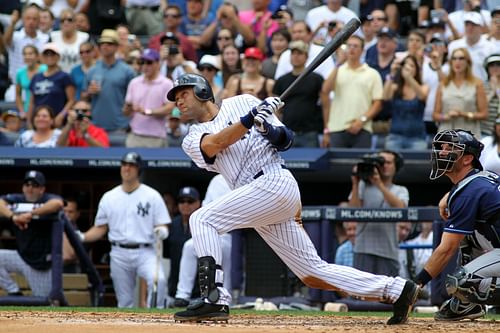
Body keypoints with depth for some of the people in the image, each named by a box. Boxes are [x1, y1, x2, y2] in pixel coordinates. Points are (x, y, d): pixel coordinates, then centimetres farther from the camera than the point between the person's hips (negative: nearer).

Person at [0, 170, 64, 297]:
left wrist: (30, 214, -38)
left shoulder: (48, 199, -12)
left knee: (42, 303, 1)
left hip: (43, 262, -4)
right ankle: (14, 292, -5)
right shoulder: (17, 200, 0)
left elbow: (58, 203, -35)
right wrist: (12, 216, -36)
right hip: (22, 257, 4)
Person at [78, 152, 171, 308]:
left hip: (145, 251, -3)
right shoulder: (109, 197, 11)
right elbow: (100, 229, 13)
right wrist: (82, 237, -5)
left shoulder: (152, 196, 4)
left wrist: (162, 231, -20)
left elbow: (163, 226, 3)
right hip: (119, 254, 3)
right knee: (124, 301, 4)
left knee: (158, 279, -31)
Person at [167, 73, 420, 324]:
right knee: (313, 274, 2)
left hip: (274, 181, -6)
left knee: (202, 220, -17)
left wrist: (270, 129, -14)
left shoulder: (241, 103, 10)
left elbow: (285, 141, 8)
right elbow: (216, 143, -6)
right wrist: (251, 118, -18)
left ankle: (214, 300, -26)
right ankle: (396, 289, 7)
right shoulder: (193, 140, 18)